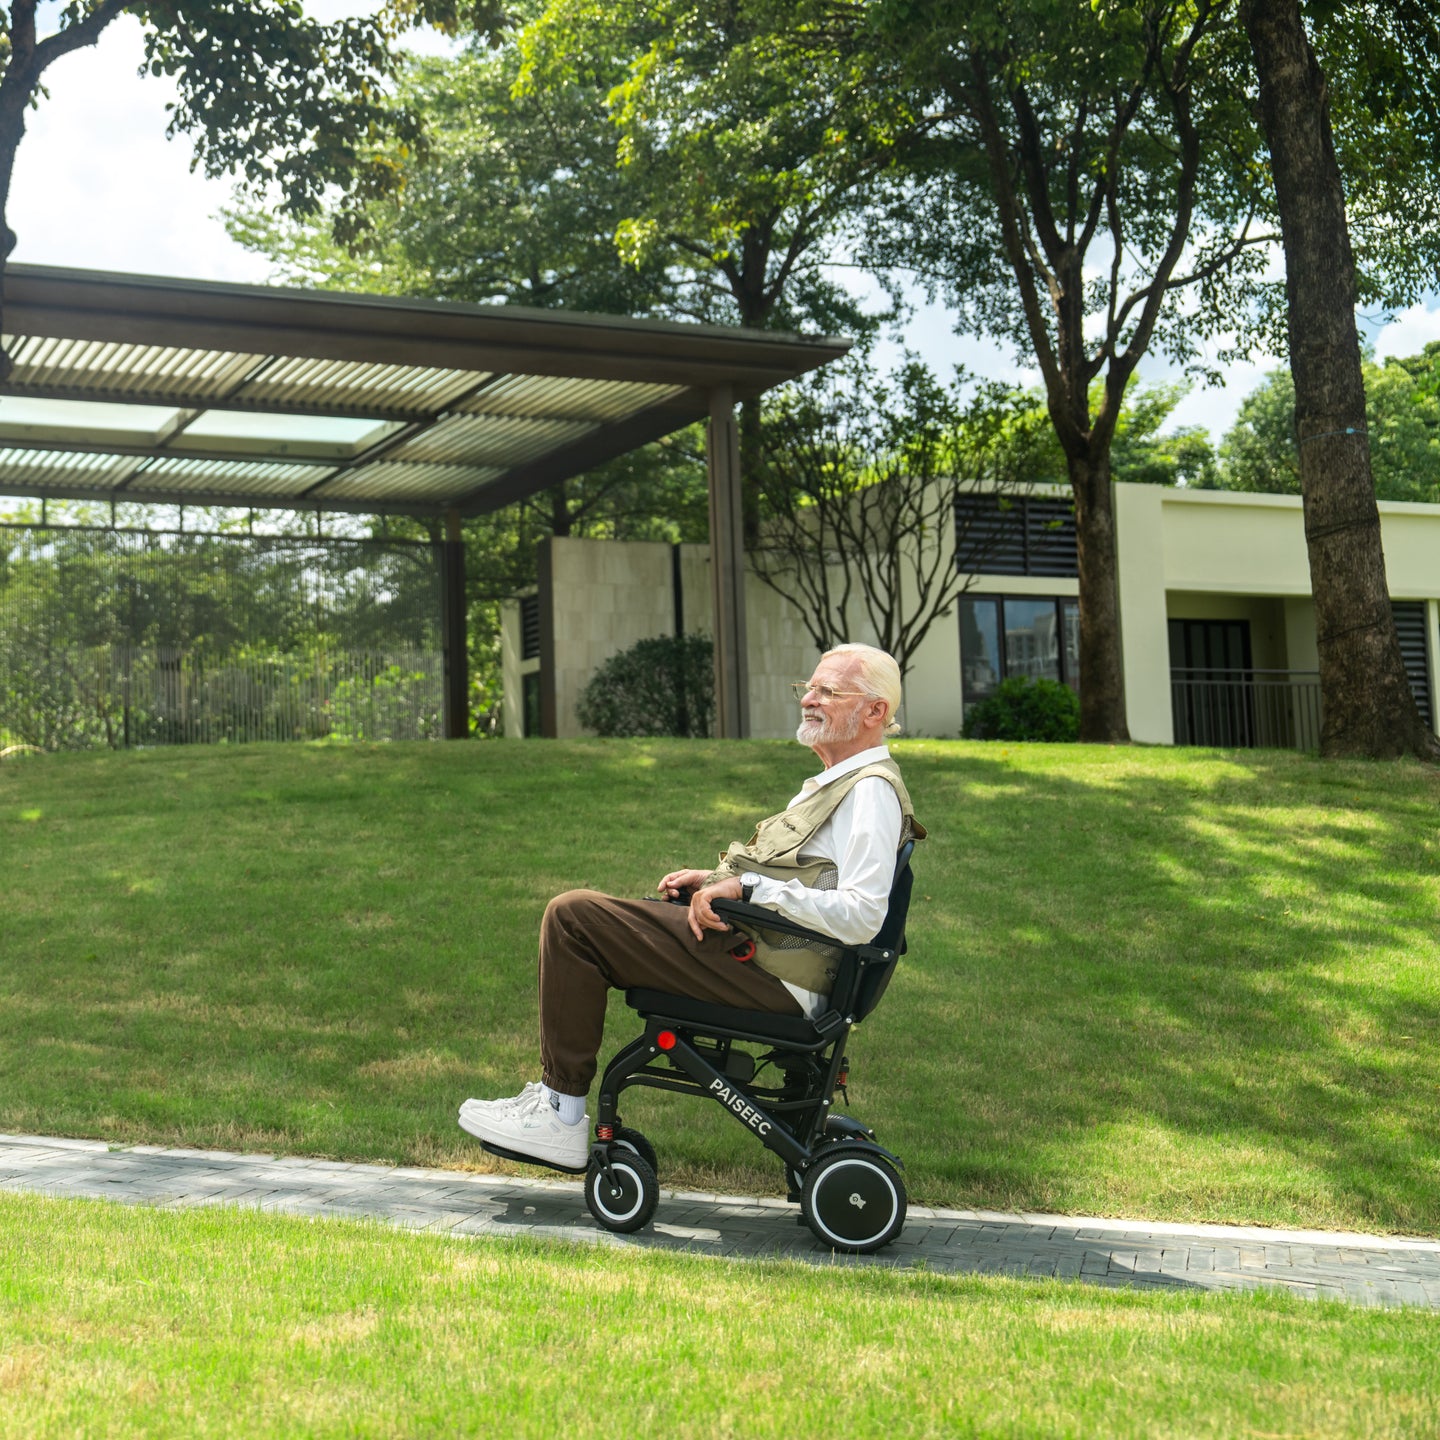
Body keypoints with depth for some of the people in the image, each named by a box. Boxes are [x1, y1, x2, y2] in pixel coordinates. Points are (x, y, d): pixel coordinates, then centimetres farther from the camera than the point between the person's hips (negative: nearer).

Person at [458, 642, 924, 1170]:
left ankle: (561, 1116, -7)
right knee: (577, 912, 16)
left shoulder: (871, 790, -12)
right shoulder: (836, 781, 21)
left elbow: (861, 916, -24)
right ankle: (554, 1100, 15)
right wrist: (714, 879, 16)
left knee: (572, 915, -13)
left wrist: (748, 886, -21)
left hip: (773, 979, -11)